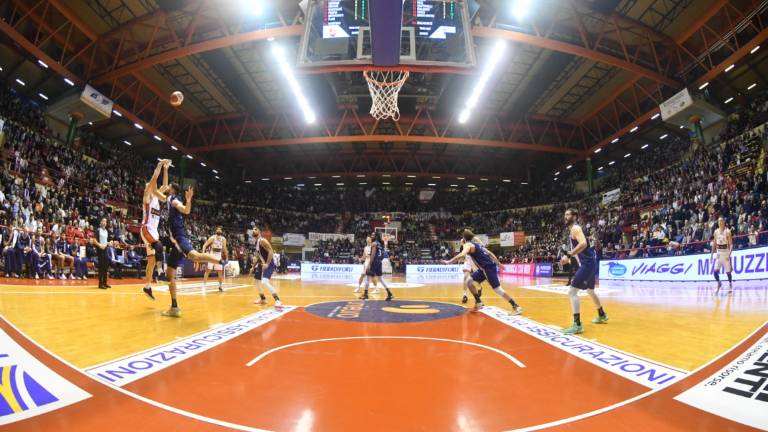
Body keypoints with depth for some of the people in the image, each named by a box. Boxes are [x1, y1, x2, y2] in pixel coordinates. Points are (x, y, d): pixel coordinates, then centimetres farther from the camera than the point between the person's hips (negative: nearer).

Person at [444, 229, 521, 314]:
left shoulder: (468, 245, -11)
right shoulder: (477, 243, 17)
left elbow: (462, 255, -32)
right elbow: (490, 253, 19)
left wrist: (449, 262, -27)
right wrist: (498, 264, 25)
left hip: (489, 268, -9)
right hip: (484, 268, 9)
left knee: (497, 289, -7)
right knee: (470, 282, 11)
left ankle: (516, 307, 1)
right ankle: (479, 303, 16)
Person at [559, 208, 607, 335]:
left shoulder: (575, 228, -14)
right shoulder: (572, 230, 16)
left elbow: (583, 244, -31)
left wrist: (568, 255, -33)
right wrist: (568, 254, 19)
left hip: (588, 264, -11)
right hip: (589, 263, 11)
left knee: (572, 291, -16)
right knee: (590, 291, 28)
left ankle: (577, 325, -18)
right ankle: (602, 316, 47)